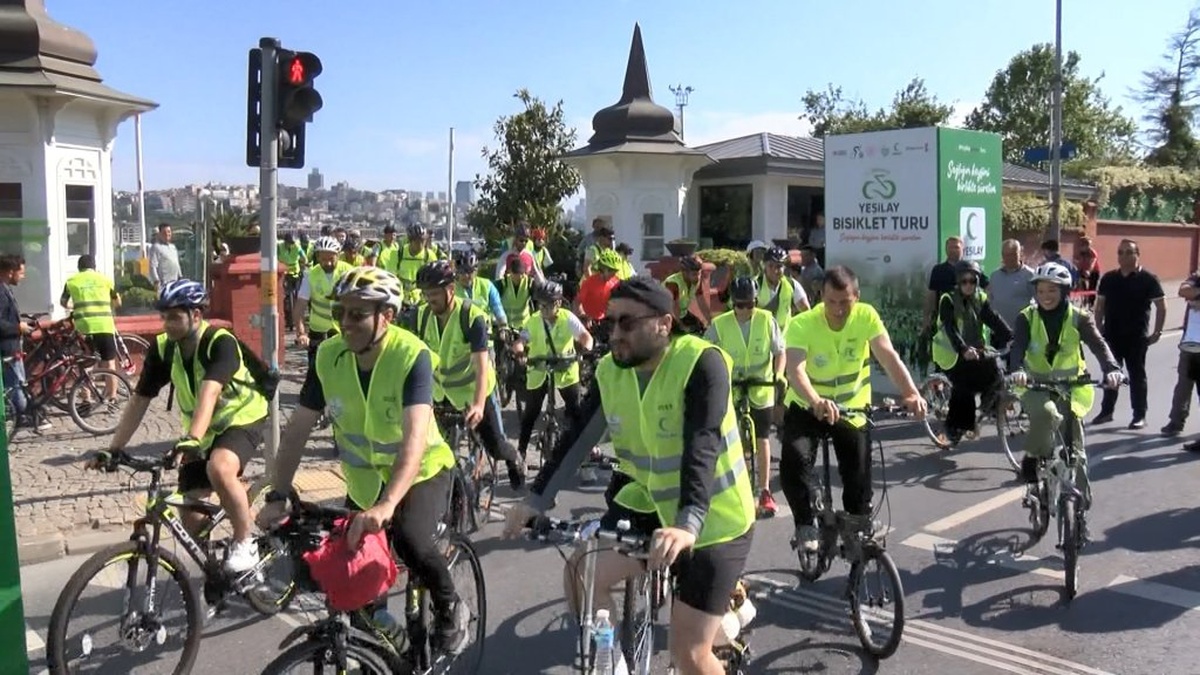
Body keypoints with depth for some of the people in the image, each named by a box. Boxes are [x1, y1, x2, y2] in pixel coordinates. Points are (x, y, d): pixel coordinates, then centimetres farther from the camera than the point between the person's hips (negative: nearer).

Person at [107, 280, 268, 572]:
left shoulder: (220, 342, -26)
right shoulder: (162, 348, -11)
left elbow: (209, 392, -41)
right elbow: (140, 400, -6)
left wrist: (192, 438, -54)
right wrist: (114, 448, -11)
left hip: (241, 419, -6)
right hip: (202, 431, 6)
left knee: (219, 469, -36)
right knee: (190, 514, -1)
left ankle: (244, 544, -16)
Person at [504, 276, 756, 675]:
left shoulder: (701, 363, -24)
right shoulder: (610, 372, -5)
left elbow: (702, 447, -35)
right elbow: (577, 439, -3)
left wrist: (688, 523, -47)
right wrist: (536, 500, -12)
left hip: (713, 520, -5)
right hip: (649, 504, 6)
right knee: (580, 575, -10)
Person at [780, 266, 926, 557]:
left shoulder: (866, 316, -16)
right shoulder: (802, 325, -23)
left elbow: (888, 356, -27)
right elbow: (795, 369, -37)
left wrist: (911, 393, -45)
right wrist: (816, 401, -57)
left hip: (852, 409, 2)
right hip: (806, 408, -2)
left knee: (858, 481, 0)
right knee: (794, 463, -27)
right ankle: (806, 525, -4)